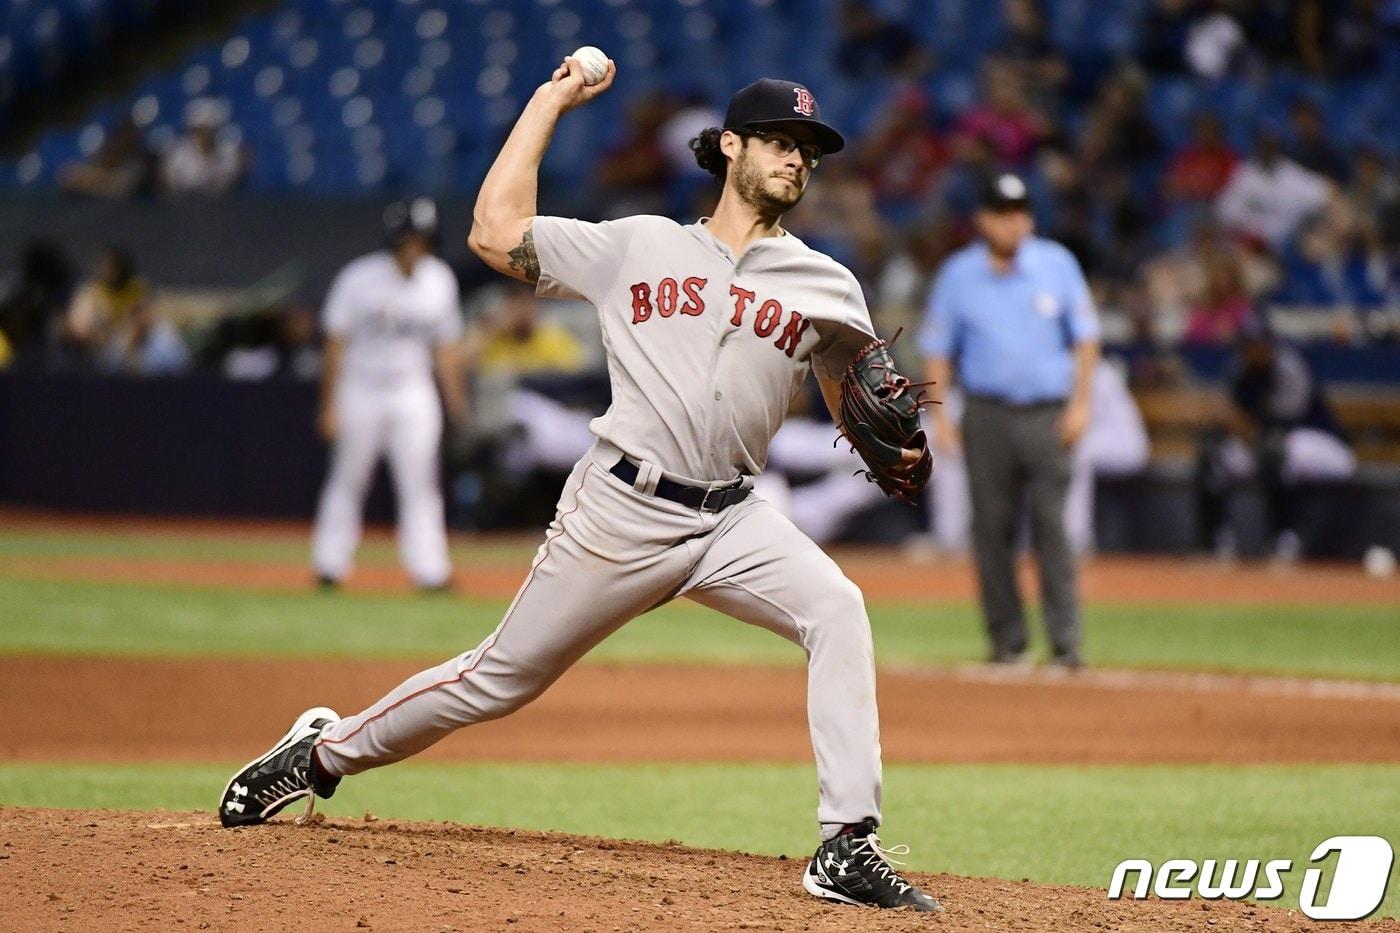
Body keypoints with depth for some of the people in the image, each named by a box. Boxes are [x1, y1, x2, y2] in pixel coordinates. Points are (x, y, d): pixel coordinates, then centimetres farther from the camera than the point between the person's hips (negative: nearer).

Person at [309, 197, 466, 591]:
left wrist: (456, 401, 3)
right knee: (348, 480, 6)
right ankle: (329, 565, 17)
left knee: (419, 481, -6)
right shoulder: (360, 278, -10)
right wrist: (329, 406, -9)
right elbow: (335, 345, -7)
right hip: (360, 392, -2)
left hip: (413, 395, 2)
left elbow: (445, 347, 8)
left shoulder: (440, 280, 1)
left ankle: (430, 570, -8)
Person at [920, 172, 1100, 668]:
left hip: (1048, 416, -1)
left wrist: (1080, 403, -3)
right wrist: (938, 414, 0)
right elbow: (938, 348, 8)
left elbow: (1085, 336, 6)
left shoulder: (1057, 264, 4)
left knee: (1051, 525, -8)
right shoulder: (958, 273, 4)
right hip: (987, 416, 1)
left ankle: (1065, 641, -9)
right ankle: (1007, 640, 10)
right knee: (992, 528, 1)